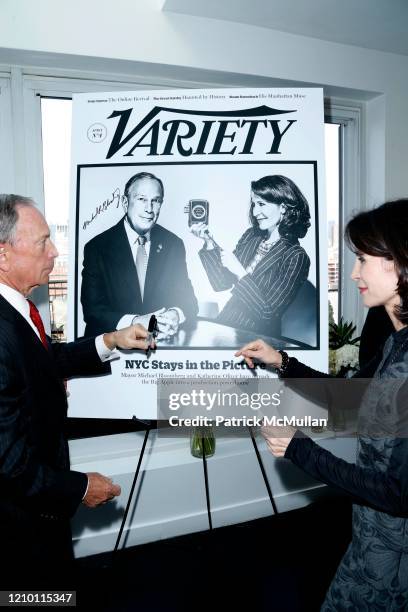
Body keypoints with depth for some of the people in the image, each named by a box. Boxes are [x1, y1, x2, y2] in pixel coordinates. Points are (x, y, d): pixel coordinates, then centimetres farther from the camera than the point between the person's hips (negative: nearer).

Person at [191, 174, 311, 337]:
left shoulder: (296, 257, -13)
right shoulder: (251, 235, 5)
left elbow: (268, 312, -17)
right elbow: (221, 284, 5)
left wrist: (240, 272, -19)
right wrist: (209, 242, -5)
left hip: (257, 337, -5)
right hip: (225, 324, 5)